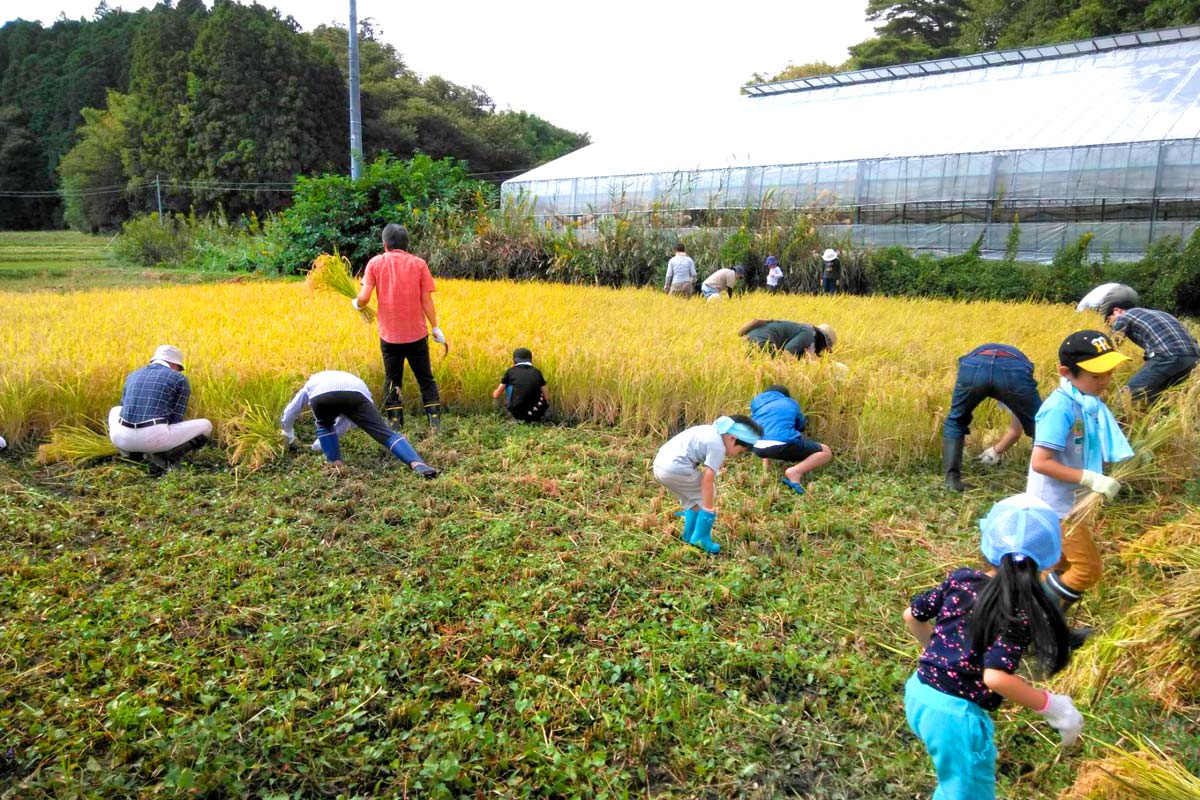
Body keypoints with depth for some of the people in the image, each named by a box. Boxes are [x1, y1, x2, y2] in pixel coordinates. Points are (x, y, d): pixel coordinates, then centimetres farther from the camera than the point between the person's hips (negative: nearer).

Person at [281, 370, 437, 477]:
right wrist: (321, 442, 73)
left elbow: (287, 416, 55)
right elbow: (346, 420, 61)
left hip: (321, 395, -1)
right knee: (384, 432, -8)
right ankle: (417, 464, -30)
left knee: (324, 426, 34)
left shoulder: (310, 383, 47)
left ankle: (335, 462, 21)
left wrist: (290, 438, 74)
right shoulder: (344, 377, 52)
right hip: (356, 392, 1)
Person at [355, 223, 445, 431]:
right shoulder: (419, 264, -1)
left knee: (392, 381, 13)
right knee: (425, 379, 11)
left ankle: (395, 424, 11)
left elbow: (364, 298, -7)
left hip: (389, 334, 0)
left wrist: (356, 303, 16)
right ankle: (435, 421, 6)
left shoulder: (375, 263, -1)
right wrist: (436, 328, 4)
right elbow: (426, 300, -4)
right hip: (416, 334, 0)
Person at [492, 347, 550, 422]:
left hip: (517, 413, -2)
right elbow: (546, 399, 11)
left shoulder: (511, 371, 8)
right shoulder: (537, 372, 10)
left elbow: (496, 396, 14)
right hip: (535, 415, 2)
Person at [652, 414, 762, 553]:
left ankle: (689, 536, 29)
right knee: (707, 493, 5)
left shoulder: (712, 432, 16)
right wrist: (709, 510, -8)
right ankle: (701, 538, 8)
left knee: (694, 498, 23)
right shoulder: (717, 446, -11)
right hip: (676, 468, -9)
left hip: (660, 465, 9)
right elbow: (707, 480, -14)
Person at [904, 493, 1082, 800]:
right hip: (956, 716, -6)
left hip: (918, 694, 6)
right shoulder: (1021, 610, -18)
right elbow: (996, 677, -27)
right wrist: (1051, 706, -13)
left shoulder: (959, 579, -1)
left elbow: (912, 616, 10)